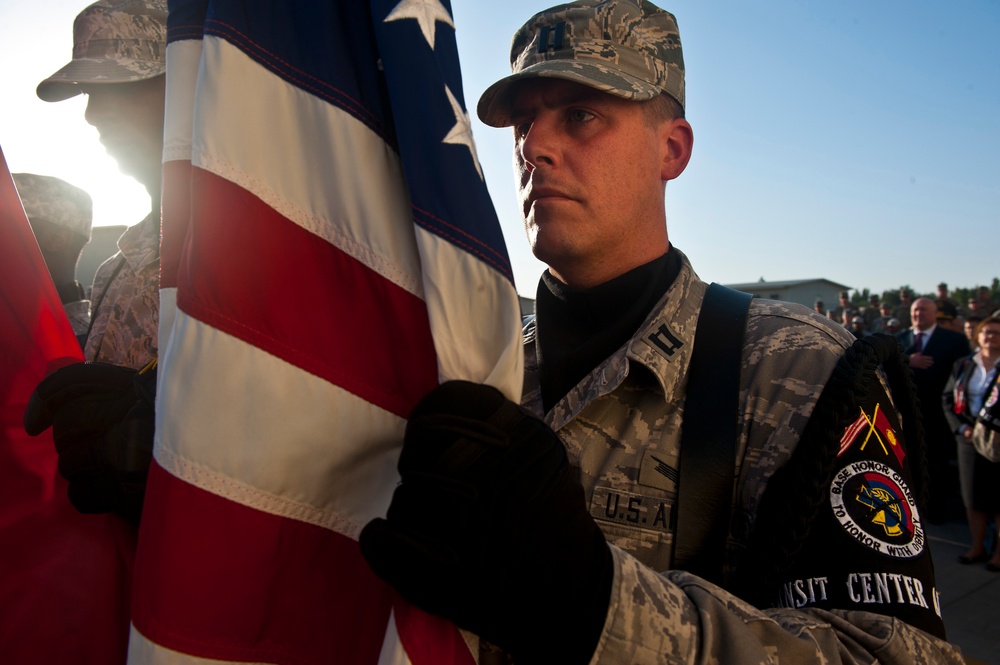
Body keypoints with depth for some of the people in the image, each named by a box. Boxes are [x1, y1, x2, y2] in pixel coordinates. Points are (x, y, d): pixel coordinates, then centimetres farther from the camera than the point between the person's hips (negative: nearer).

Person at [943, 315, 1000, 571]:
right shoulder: (963, 365, 7)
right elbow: (948, 398, 8)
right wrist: (962, 427, -5)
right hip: (970, 437, 3)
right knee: (972, 492, 9)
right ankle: (977, 546, 20)